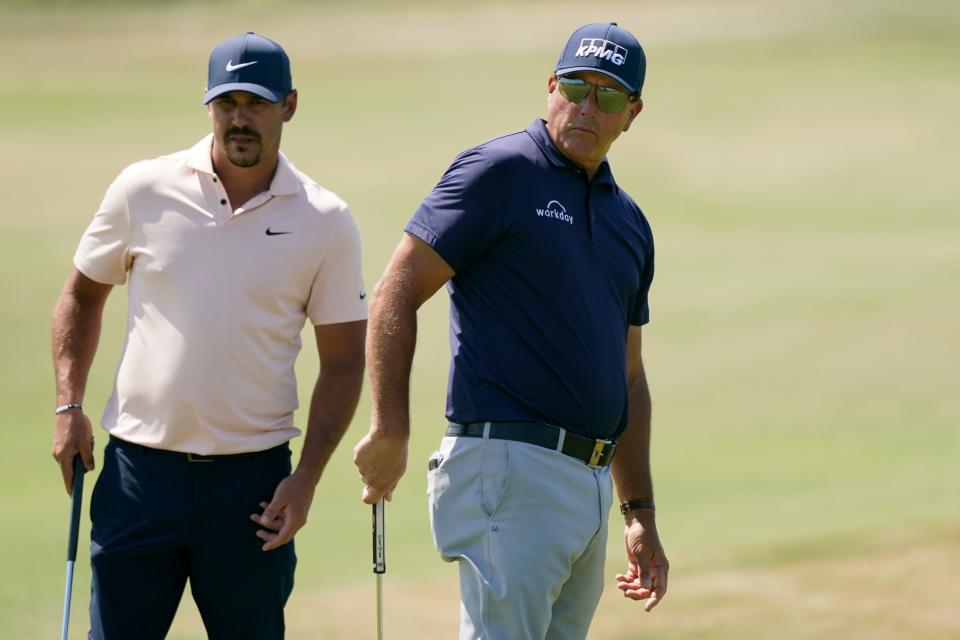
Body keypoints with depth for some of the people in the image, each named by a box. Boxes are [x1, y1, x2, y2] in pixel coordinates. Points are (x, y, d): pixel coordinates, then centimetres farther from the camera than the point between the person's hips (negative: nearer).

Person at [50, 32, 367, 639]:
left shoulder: (325, 221, 0)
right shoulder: (144, 190, 2)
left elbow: (343, 360, 4)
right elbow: (83, 294, 14)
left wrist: (307, 478, -4)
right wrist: (69, 406, 2)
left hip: (254, 475, 0)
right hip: (141, 468, 0)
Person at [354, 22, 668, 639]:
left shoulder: (628, 222, 19)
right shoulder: (500, 172, -3)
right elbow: (397, 293, -7)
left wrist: (641, 514, 20)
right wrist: (390, 431, -16)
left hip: (592, 485, 8)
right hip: (509, 470, -8)